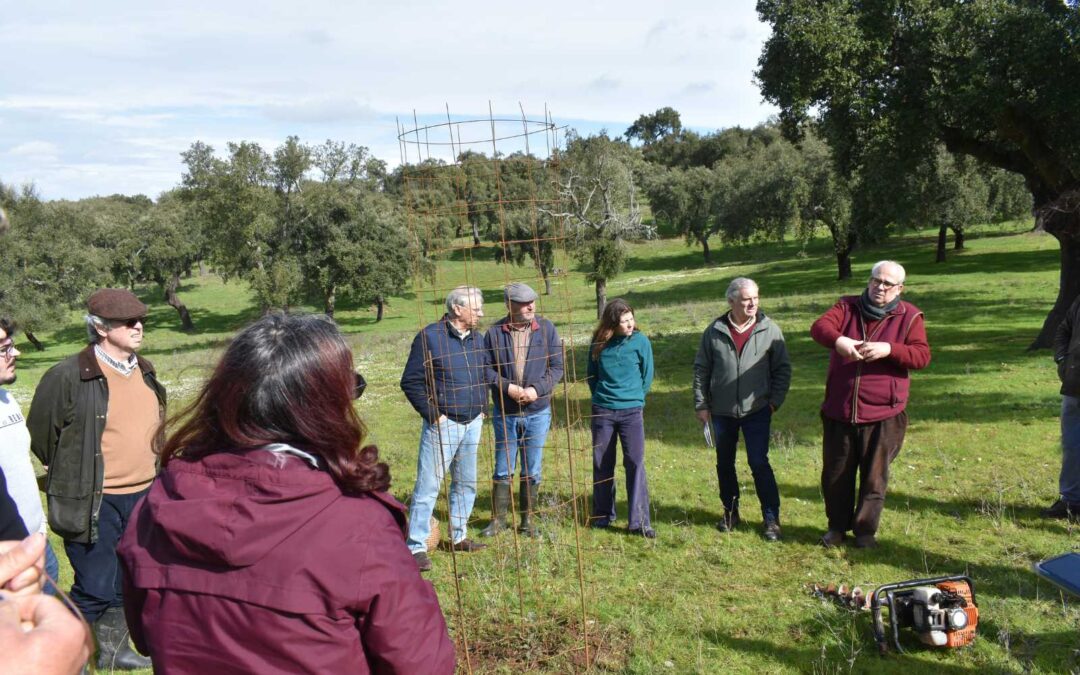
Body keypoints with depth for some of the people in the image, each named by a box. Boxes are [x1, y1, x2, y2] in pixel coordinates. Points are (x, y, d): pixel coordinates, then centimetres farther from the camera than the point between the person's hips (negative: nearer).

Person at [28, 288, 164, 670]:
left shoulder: (145, 372, 6)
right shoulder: (69, 376, -15)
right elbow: (40, 434, -3)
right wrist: (70, 475, 9)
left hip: (142, 496, 7)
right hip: (95, 502, -6)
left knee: (130, 581, 17)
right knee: (96, 588, 0)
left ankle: (111, 650, 36)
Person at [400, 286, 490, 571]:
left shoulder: (477, 338, 9)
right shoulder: (430, 337, -12)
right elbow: (411, 381, -12)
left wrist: (482, 408, 12)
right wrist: (433, 415, -13)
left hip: (472, 424, 7)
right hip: (443, 424, -7)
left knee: (466, 483, 15)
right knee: (428, 485, -4)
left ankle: (458, 537, 30)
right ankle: (416, 547, 4)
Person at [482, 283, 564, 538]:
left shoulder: (546, 329, -4)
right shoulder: (495, 332, -6)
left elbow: (557, 366, -3)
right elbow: (487, 368, -3)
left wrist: (537, 389, -16)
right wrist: (507, 387, -18)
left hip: (538, 412, 1)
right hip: (505, 413, -1)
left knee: (532, 471, 11)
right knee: (503, 469, 9)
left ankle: (528, 519, 25)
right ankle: (498, 519, 23)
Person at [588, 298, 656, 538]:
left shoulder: (640, 341, -5)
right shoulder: (598, 343, -1)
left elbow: (647, 376, 3)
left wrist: (634, 399, 8)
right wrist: (601, 397, 12)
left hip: (631, 412, -2)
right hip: (602, 411, 2)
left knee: (635, 463, -5)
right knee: (602, 464, 10)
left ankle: (639, 521, 0)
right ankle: (603, 514, 25)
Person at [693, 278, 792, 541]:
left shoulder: (769, 329, -5)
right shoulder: (715, 331, -2)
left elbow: (783, 369, 1)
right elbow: (701, 369, 3)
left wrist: (775, 401, -5)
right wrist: (701, 404, 1)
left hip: (756, 410, -2)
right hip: (722, 412, 2)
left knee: (759, 463, -4)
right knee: (724, 464, 12)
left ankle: (771, 519, 6)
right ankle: (730, 512, 28)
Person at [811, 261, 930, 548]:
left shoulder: (909, 316, 1)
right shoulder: (847, 307, 5)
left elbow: (922, 355, -8)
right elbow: (819, 327, -13)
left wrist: (888, 349, -25)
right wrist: (838, 340, -35)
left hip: (882, 416, -2)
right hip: (839, 412, 2)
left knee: (874, 478, 8)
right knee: (835, 475, 12)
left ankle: (865, 530, 24)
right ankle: (837, 526, 30)